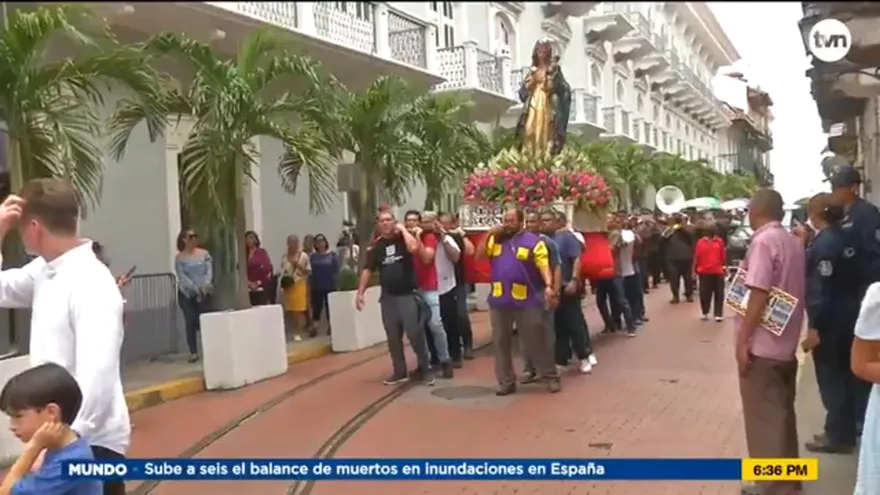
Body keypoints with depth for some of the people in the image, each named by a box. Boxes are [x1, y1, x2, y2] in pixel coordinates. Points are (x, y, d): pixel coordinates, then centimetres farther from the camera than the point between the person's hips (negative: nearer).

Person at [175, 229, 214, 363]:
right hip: (186, 293, -1)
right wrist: (195, 288, -20)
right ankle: (193, 352, 4)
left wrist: (205, 285, -18)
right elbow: (182, 276, -9)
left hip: (204, 292, 1)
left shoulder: (204, 254, 5)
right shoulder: (179, 258, 0)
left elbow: (209, 271, -2)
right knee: (190, 321, -1)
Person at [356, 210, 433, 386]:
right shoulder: (376, 246, 7)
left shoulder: (403, 238, -2)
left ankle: (425, 370, 7)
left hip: (408, 295, -4)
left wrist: (403, 229, -13)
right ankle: (399, 371, 21)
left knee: (415, 334, -6)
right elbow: (367, 270, 7)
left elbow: (414, 248, -25)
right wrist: (360, 292, 2)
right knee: (393, 337, 9)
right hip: (388, 297, 4)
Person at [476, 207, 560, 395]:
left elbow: (544, 265, -9)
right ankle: (506, 381, 20)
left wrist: (548, 285, -24)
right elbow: (479, 255, 4)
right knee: (501, 342, 10)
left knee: (537, 340, 2)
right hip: (499, 300, 4)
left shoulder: (533, 241, -2)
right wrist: (489, 234, -3)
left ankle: (551, 377, 14)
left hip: (526, 300, -4)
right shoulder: (495, 239, 12)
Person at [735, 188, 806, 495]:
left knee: (763, 418, 1)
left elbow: (759, 295, -20)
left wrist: (743, 340, -17)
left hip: (763, 345, -8)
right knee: (782, 413, 17)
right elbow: (793, 293, 13)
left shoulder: (763, 241, -15)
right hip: (785, 344, 8)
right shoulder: (793, 243, 9)